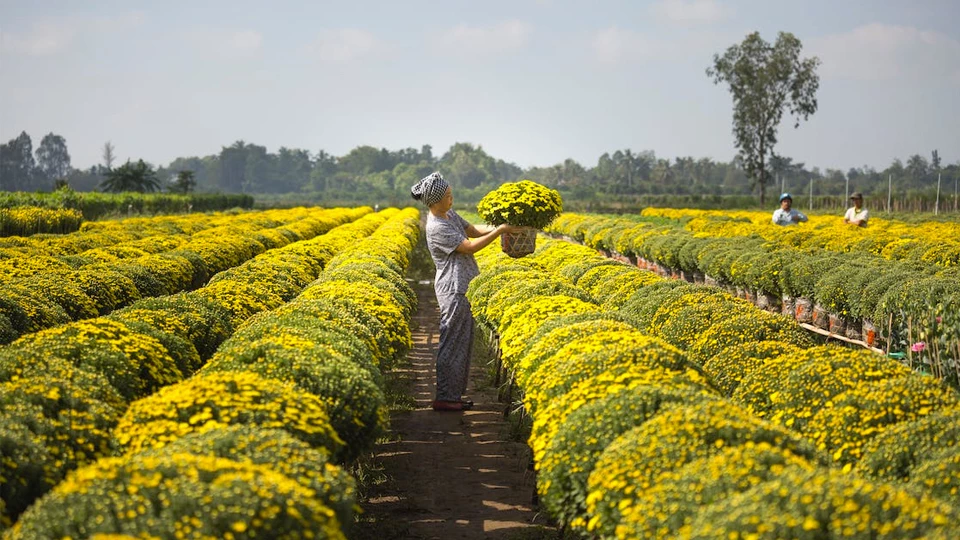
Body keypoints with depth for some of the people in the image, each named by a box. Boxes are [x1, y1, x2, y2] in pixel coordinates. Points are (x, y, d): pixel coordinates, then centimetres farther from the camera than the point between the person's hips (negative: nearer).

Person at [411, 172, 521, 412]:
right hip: (454, 290, -10)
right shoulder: (437, 228, -21)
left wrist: (496, 227, 0)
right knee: (453, 343, -6)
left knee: (463, 343, 14)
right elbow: (470, 246, -21)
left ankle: (454, 394, 19)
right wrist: (500, 231, -19)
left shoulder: (449, 214, 8)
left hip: (462, 288, 10)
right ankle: (445, 399, 0)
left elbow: (472, 230, 16)